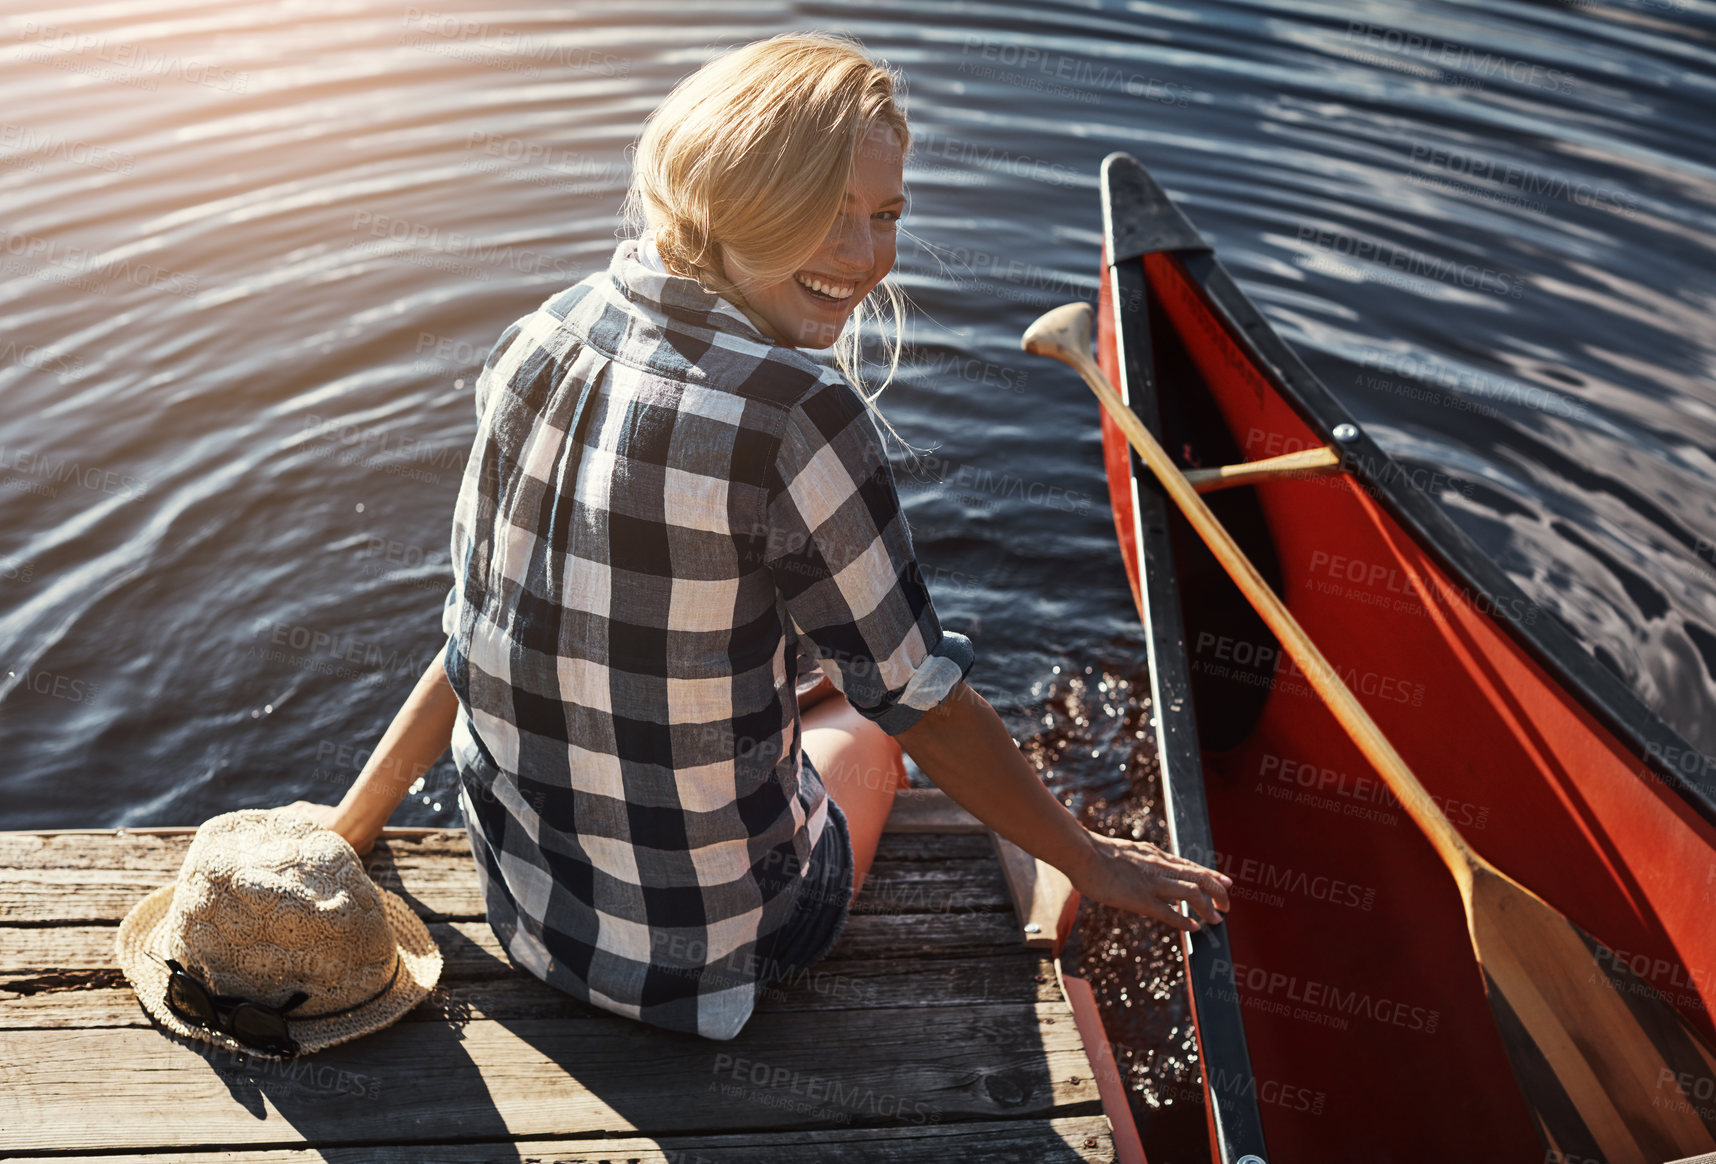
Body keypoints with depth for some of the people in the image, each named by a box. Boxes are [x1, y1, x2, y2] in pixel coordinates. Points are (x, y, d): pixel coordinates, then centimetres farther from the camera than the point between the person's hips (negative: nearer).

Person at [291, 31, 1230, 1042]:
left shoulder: (538, 347, -9)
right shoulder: (799, 416, -28)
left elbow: (482, 637, -1)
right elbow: (922, 698, -18)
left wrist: (351, 825, 15)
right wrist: (1092, 862, -2)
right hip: (711, 953, -5)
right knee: (865, 707, 26)